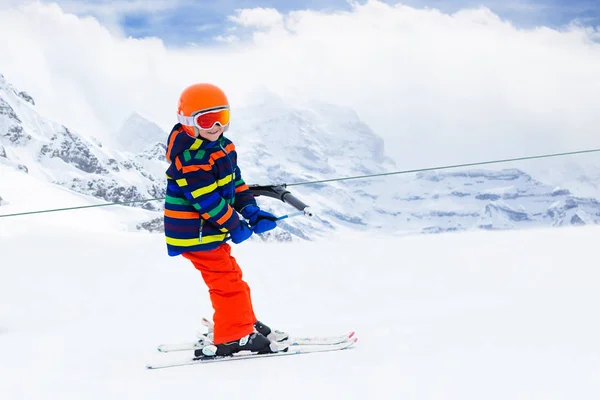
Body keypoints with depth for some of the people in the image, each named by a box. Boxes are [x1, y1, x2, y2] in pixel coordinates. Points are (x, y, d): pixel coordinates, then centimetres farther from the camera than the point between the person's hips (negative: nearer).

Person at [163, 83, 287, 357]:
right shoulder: (189, 157, -24)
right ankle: (233, 338, -4)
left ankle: (243, 325, 34)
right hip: (195, 232, -10)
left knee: (228, 277, 20)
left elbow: (235, 181, 12)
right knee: (227, 280, -8)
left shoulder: (221, 146, 7)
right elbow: (206, 198, -25)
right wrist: (234, 226, -19)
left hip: (211, 228, 10)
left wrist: (251, 211, -1)